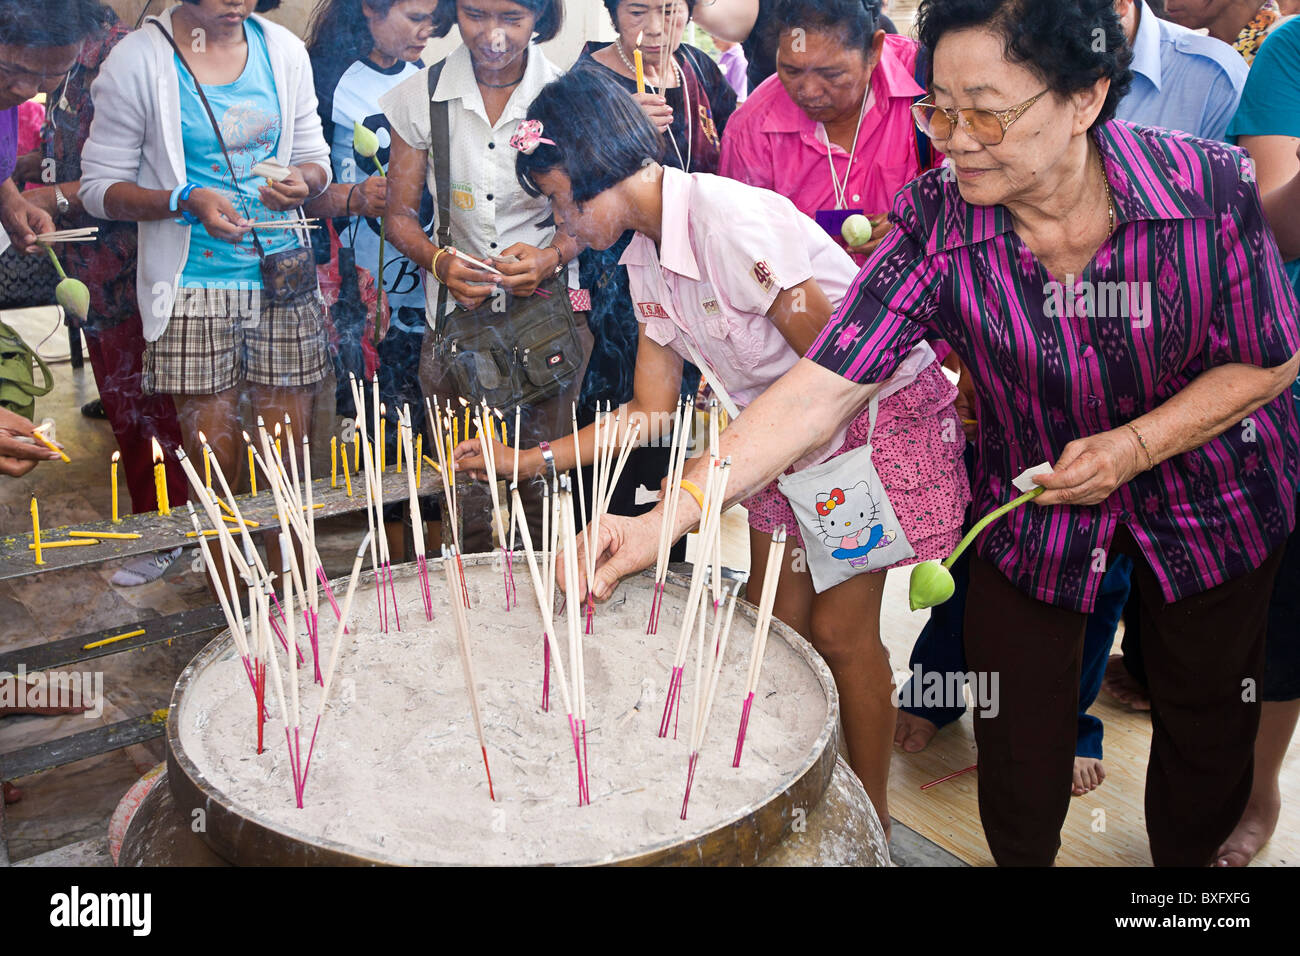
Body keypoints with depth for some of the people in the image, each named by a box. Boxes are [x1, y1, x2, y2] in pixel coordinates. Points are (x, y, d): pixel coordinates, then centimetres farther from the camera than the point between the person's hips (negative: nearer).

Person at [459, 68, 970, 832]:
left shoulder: (728, 217, -27)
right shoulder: (645, 260, 0)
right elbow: (653, 412, 4)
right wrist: (526, 460, 1)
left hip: (886, 408, -7)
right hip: (790, 435, 8)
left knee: (841, 626, -3)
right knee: (780, 624, 7)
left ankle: (871, 819, 18)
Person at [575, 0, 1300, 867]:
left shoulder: (1209, 186, -25)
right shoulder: (937, 225, -24)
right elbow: (819, 390, -30)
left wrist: (1135, 444, -25)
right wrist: (663, 521, -38)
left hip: (1213, 499, 1)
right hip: (1029, 503, 0)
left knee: (1206, 722, 19)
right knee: (1017, 747, 9)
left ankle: (1188, 855, 50)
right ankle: (1023, 856, 42)